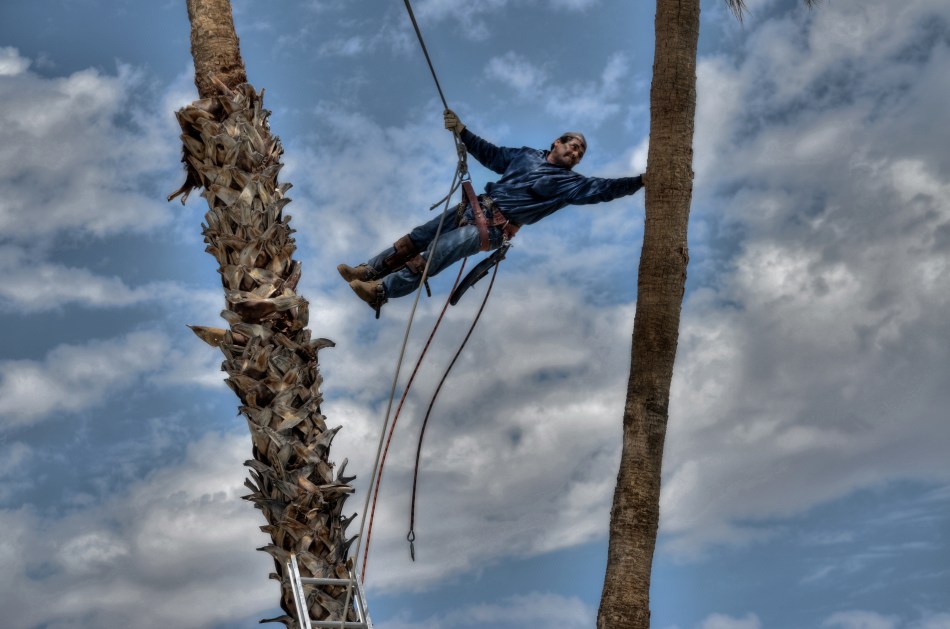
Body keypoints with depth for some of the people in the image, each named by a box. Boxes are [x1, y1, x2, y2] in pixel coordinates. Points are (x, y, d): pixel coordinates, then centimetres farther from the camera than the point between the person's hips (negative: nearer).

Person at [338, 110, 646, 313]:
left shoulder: (568, 182, 0)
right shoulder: (527, 155, 16)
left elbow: (600, 189, -12)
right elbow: (491, 155, 23)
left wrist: (638, 182, -24)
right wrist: (463, 132, 17)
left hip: (492, 227, -6)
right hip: (474, 207, 6)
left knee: (433, 257, -15)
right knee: (416, 238, 2)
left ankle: (380, 292, -12)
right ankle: (367, 270, 9)